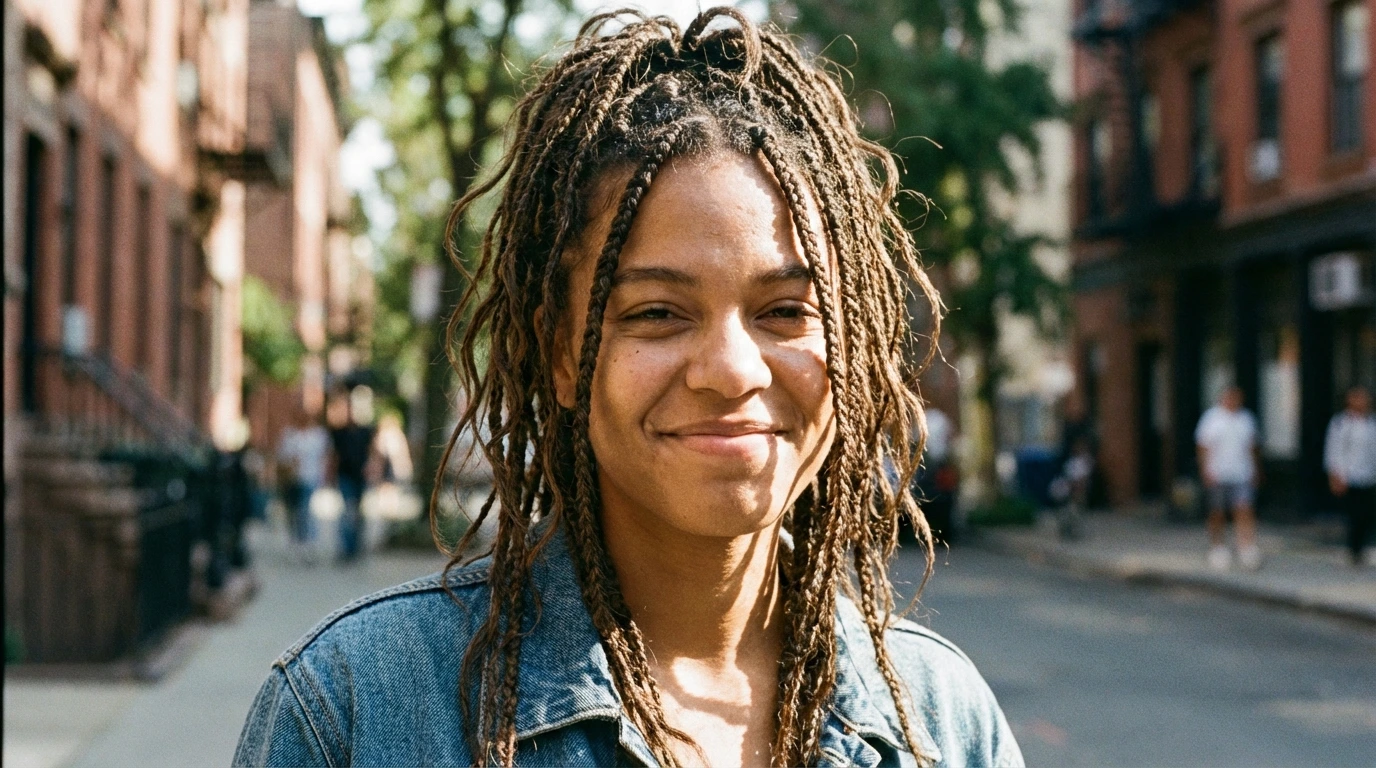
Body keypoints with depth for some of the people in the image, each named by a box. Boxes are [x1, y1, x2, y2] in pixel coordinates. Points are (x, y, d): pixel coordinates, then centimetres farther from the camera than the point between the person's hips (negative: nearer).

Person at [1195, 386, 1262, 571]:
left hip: (1242, 476, 2)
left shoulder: (1247, 418, 11)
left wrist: (1255, 471, 14)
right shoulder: (1211, 417, 1)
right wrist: (1206, 472, -9)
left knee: (1245, 512, -11)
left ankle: (1248, 551, -15)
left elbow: (1252, 447, 19)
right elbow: (1203, 446, 0)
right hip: (1218, 476, -2)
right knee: (1217, 515, 7)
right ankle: (1218, 548, 19)